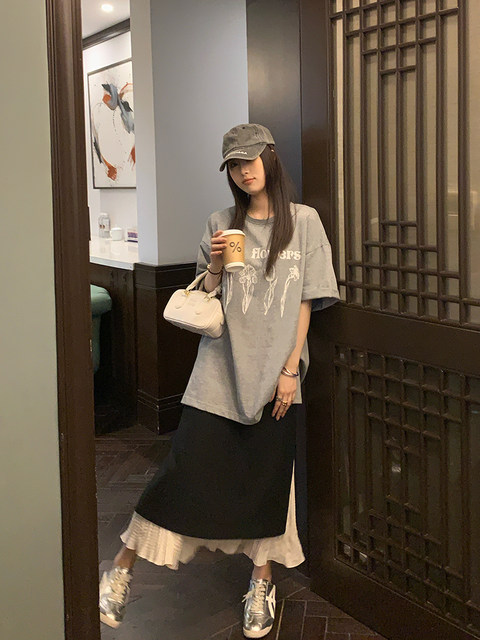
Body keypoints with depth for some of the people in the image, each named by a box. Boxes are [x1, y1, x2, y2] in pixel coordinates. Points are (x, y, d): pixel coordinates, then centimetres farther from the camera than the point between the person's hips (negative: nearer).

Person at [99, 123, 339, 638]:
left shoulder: (303, 222, 1)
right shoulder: (222, 224, 6)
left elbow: (306, 302, -1)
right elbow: (207, 300, 12)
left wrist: (291, 368, -6)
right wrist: (215, 264, -8)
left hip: (274, 373, -1)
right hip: (220, 368, 1)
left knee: (268, 477, 7)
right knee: (186, 466, -3)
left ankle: (262, 582, 27)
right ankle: (121, 571, 11)